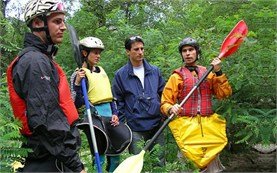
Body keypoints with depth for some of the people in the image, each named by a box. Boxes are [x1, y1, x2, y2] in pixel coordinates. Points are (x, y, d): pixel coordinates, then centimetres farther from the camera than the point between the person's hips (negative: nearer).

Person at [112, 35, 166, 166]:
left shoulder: (154, 71, 6)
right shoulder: (120, 75, -2)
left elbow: (163, 94, 13)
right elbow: (118, 102, 0)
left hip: (157, 125, 3)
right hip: (135, 129, -3)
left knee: (159, 162, 13)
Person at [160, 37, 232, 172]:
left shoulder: (208, 73, 14)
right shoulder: (177, 76, 5)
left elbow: (224, 94, 5)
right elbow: (165, 103, 2)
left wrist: (218, 72, -3)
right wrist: (171, 109, -19)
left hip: (209, 125, 3)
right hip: (186, 125, -2)